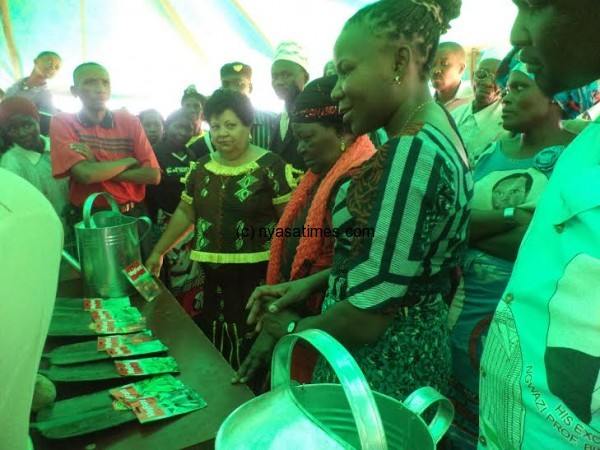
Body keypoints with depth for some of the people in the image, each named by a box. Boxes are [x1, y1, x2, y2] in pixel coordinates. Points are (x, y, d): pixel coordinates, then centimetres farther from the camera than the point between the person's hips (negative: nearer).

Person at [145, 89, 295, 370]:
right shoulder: (202, 168, 9)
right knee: (213, 350, 12)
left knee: (252, 352, 1)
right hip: (213, 276, 5)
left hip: (257, 275, -4)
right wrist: (158, 252, 16)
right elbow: (184, 213, 17)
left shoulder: (270, 166, -7)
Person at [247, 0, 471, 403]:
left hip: (379, 364, -8)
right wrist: (312, 283, 3)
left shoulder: (412, 153, -27)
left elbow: (368, 314, -25)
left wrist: (292, 328, -7)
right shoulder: (434, 137, 4)